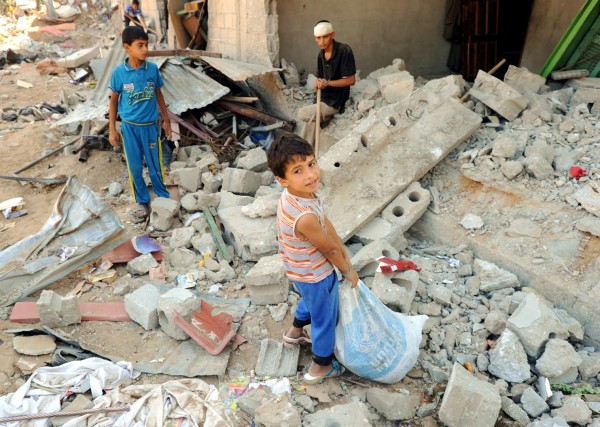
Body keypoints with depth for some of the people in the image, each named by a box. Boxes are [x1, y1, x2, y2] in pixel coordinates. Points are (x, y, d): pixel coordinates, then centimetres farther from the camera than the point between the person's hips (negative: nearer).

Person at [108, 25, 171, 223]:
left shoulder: (153, 69, -5)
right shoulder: (119, 72, -8)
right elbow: (114, 101, 1)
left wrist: (166, 121, 11)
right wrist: (112, 129, -1)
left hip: (150, 125, 1)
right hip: (130, 127, 0)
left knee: (155, 166, 8)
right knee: (135, 167, 8)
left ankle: (164, 198, 27)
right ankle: (142, 202, 25)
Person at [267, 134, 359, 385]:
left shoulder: (296, 194, -15)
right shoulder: (305, 217, -41)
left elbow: (327, 224, -4)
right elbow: (330, 249, -24)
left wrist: (345, 256, 4)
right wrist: (348, 271, -6)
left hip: (301, 270, 8)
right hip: (316, 275, -8)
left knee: (311, 300, 36)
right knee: (325, 318, 18)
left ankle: (295, 333, 62)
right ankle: (321, 368, 42)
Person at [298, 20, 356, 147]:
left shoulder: (344, 51, -17)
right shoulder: (321, 54, 7)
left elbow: (351, 80, -18)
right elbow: (319, 78, 13)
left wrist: (327, 83, -21)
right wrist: (318, 83, -12)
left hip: (335, 101, -7)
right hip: (323, 99, 7)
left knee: (303, 114, -17)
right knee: (311, 120, -10)